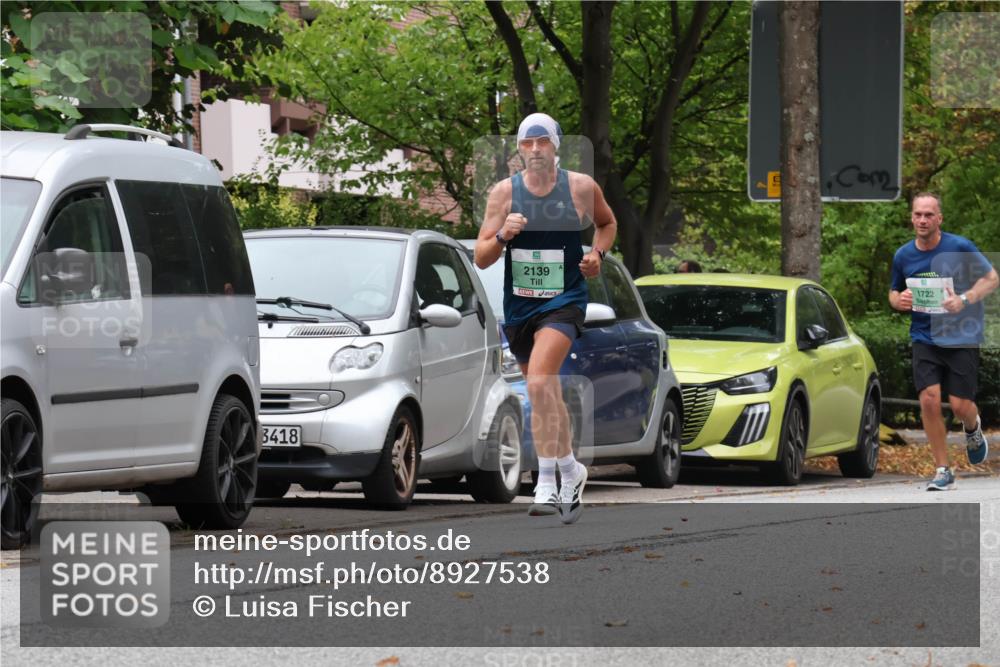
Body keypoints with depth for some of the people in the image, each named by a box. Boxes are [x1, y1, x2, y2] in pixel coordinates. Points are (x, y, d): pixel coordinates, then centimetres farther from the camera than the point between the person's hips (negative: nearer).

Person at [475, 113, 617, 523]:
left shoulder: (581, 188, -2)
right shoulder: (504, 192, 0)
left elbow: (607, 223, 19)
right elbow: (481, 258, -1)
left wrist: (598, 253, 0)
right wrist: (502, 235, -20)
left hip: (564, 301, -4)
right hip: (518, 305, 4)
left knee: (539, 382, -25)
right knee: (547, 396, 15)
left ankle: (547, 483, -24)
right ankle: (570, 471, 37)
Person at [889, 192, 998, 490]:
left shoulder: (960, 247, -9)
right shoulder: (903, 256, 2)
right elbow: (894, 293, 17)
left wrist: (965, 300, -18)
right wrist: (899, 300, -8)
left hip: (961, 338, -2)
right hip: (925, 339, 2)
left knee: (960, 405, -5)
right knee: (929, 399, -12)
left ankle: (973, 429, 35)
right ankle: (943, 471, -1)